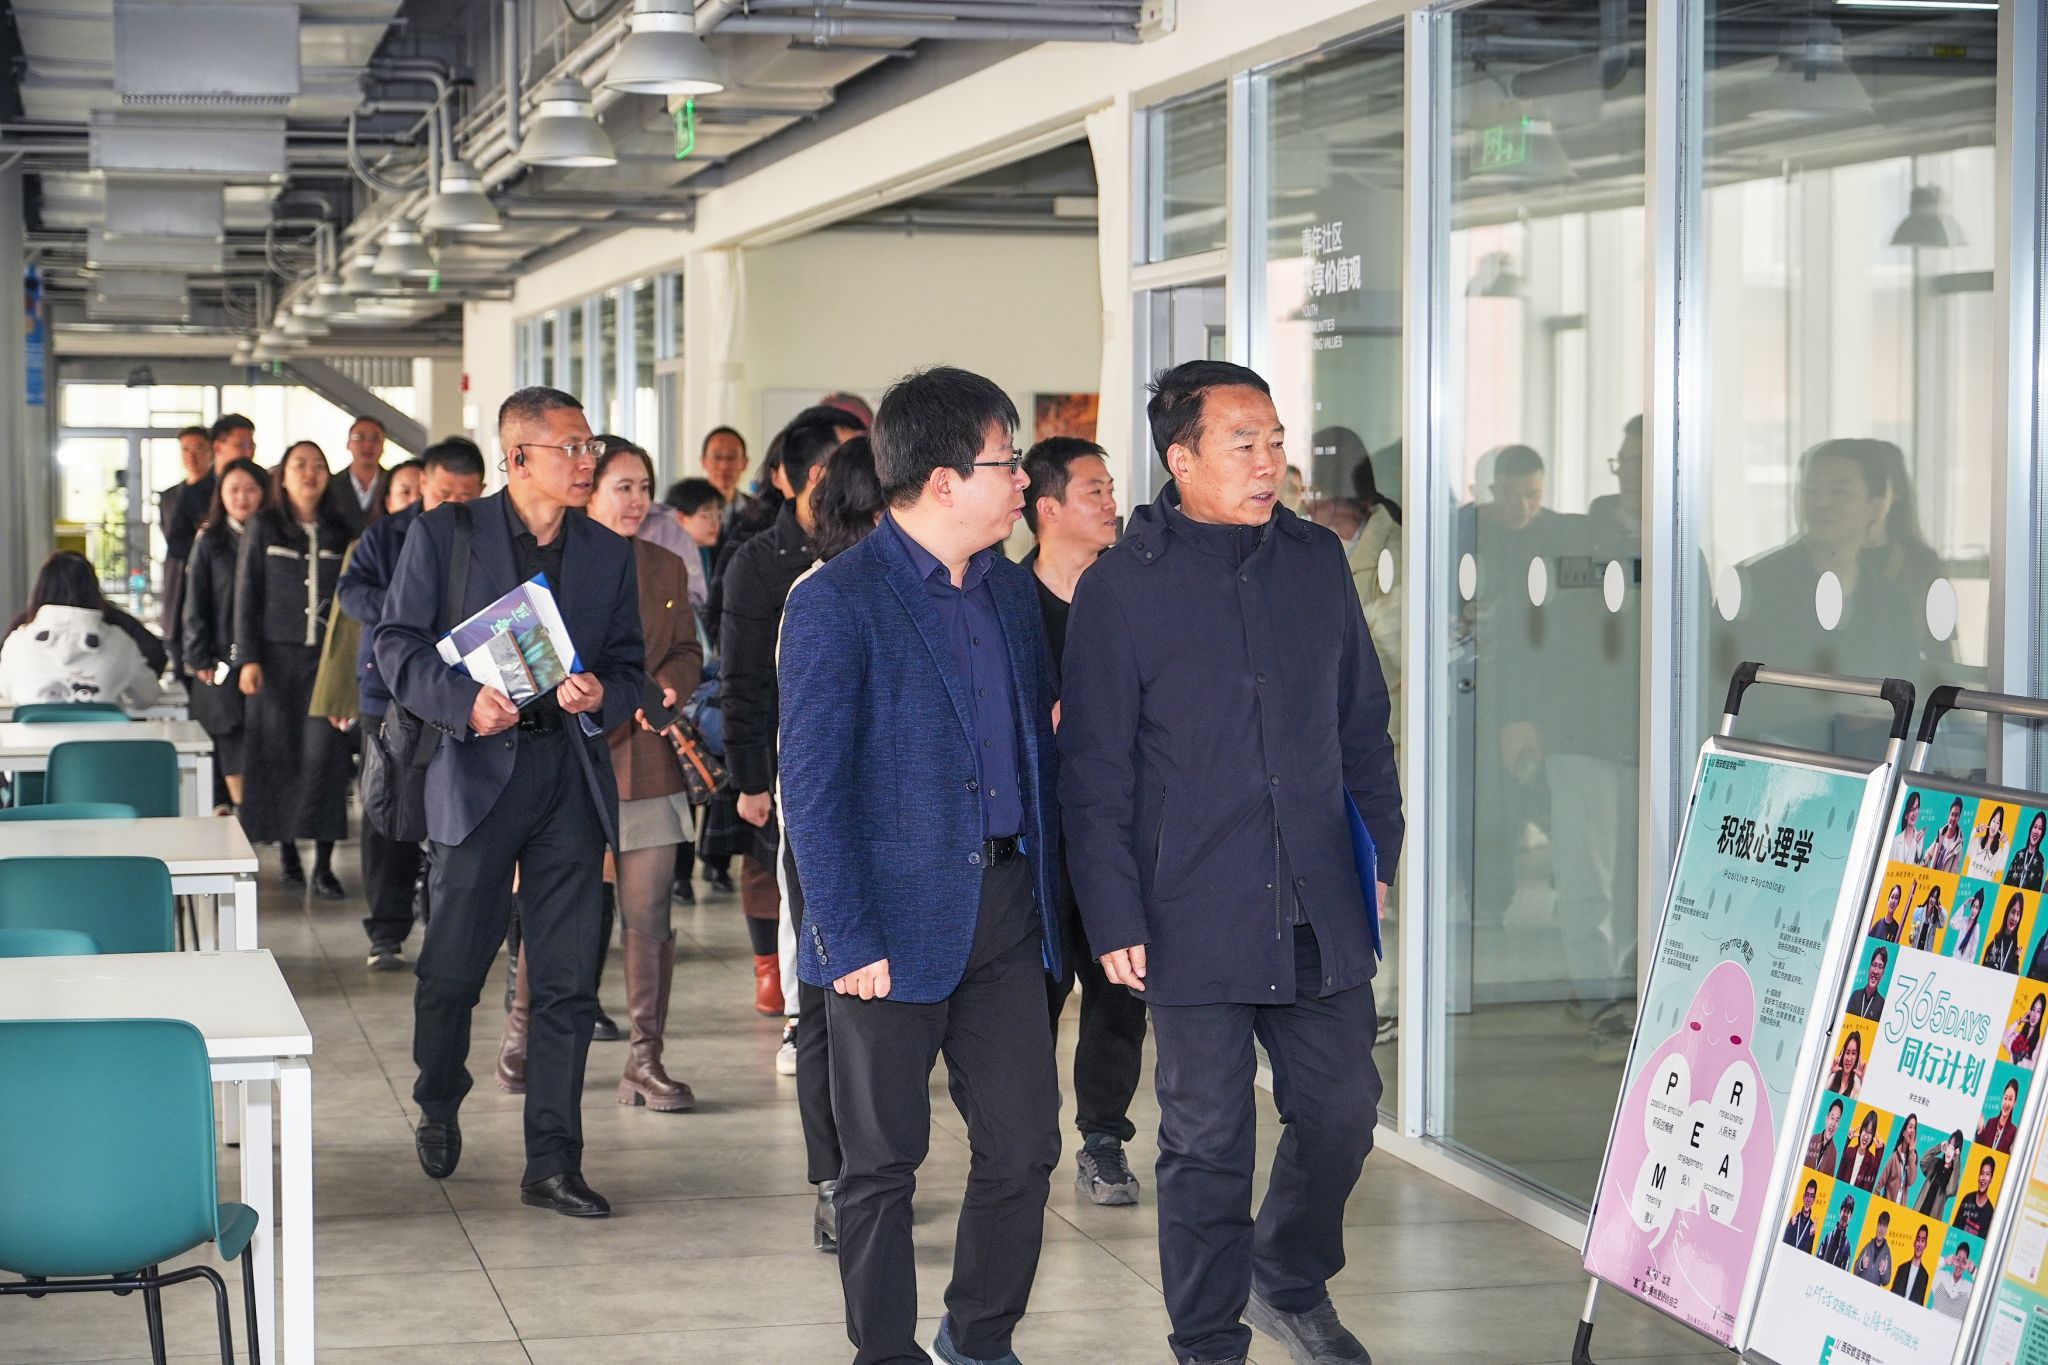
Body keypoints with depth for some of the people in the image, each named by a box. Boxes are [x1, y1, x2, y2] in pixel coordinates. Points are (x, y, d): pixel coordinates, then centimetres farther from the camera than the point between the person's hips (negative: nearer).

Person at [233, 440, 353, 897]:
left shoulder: (339, 533, 9)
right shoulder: (264, 530, 5)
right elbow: (247, 597, 3)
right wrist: (248, 659, -6)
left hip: (326, 658, 0)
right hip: (277, 657, 0)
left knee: (325, 753, -9)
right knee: (278, 754, 1)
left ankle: (323, 864, -9)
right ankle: (286, 850, 14)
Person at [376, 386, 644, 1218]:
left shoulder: (609, 554, 10)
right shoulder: (445, 534, 0)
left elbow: (629, 667, 13)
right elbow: (398, 642, -2)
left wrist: (601, 697, -10)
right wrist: (463, 701, -18)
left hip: (572, 776, 3)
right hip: (478, 770, -3)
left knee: (568, 984, 2)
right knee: (451, 971, 4)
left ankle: (552, 1164, 8)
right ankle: (437, 1109, 33)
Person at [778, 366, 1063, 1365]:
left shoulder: (1011, 589, 10)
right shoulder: (835, 604, -11)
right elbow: (811, 789, -13)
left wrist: (1049, 889, 10)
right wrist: (849, 941, -16)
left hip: (1006, 910, 6)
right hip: (894, 925, -6)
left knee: (1025, 1146, 7)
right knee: (883, 1164, 5)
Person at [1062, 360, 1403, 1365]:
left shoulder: (1317, 561, 7)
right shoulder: (1120, 589, -5)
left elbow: (1361, 722, 17)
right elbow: (1095, 774, -4)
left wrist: (1382, 850, 13)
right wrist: (1114, 920, -8)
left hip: (1320, 911, 4)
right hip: (1195, 922, -4)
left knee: (1341, 1107, 9)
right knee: (1207, 1141, 4)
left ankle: (1291, 1283, 33)